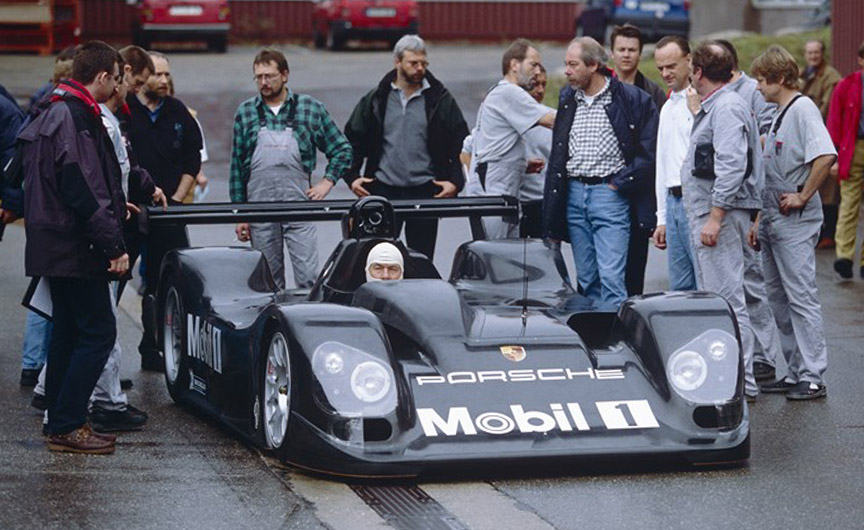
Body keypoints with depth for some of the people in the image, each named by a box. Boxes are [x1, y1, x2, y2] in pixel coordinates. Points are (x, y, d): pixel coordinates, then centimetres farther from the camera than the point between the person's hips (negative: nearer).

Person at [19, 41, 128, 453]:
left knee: (68, 331, 14)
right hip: (75, 249, -11)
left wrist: (114, 206, 36)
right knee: (98, 331, -7)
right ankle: (67, 426, -6)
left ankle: (61, 424, 19)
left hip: (56, 246, 11)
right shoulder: (76, 121, -18)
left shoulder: (57, 114, 15)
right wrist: (113, 245, -20)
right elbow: (83, 193, -23)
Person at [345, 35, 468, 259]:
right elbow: (353, 139, 11)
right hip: (383, 190, 1)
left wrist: (455, 182, -7)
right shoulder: (376, 100, 4)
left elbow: (461, 145, 4)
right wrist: (352, 176, 0)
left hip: (425, 190, 0)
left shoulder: (441, 100, 2)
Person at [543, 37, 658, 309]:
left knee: (611, 276, -12)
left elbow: (648, 150, -5)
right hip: (573, 193, 6)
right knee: (586, 278, 10)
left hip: (609, 194, -6)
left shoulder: (630, 98, -6)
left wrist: (621, 183, -9)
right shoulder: (568, 98, 12)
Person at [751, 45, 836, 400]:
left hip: (796, 224, -10)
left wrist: (803, 198, -20)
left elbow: (825, 156, -27)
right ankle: (795, 372, 18)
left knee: (801, 297, -9)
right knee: (779, 298, 12)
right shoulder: (779, 114, 17)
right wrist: (759, 221, 20)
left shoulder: (802, 109, -12)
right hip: (774, 221, 10)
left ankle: (813, 377, -7)